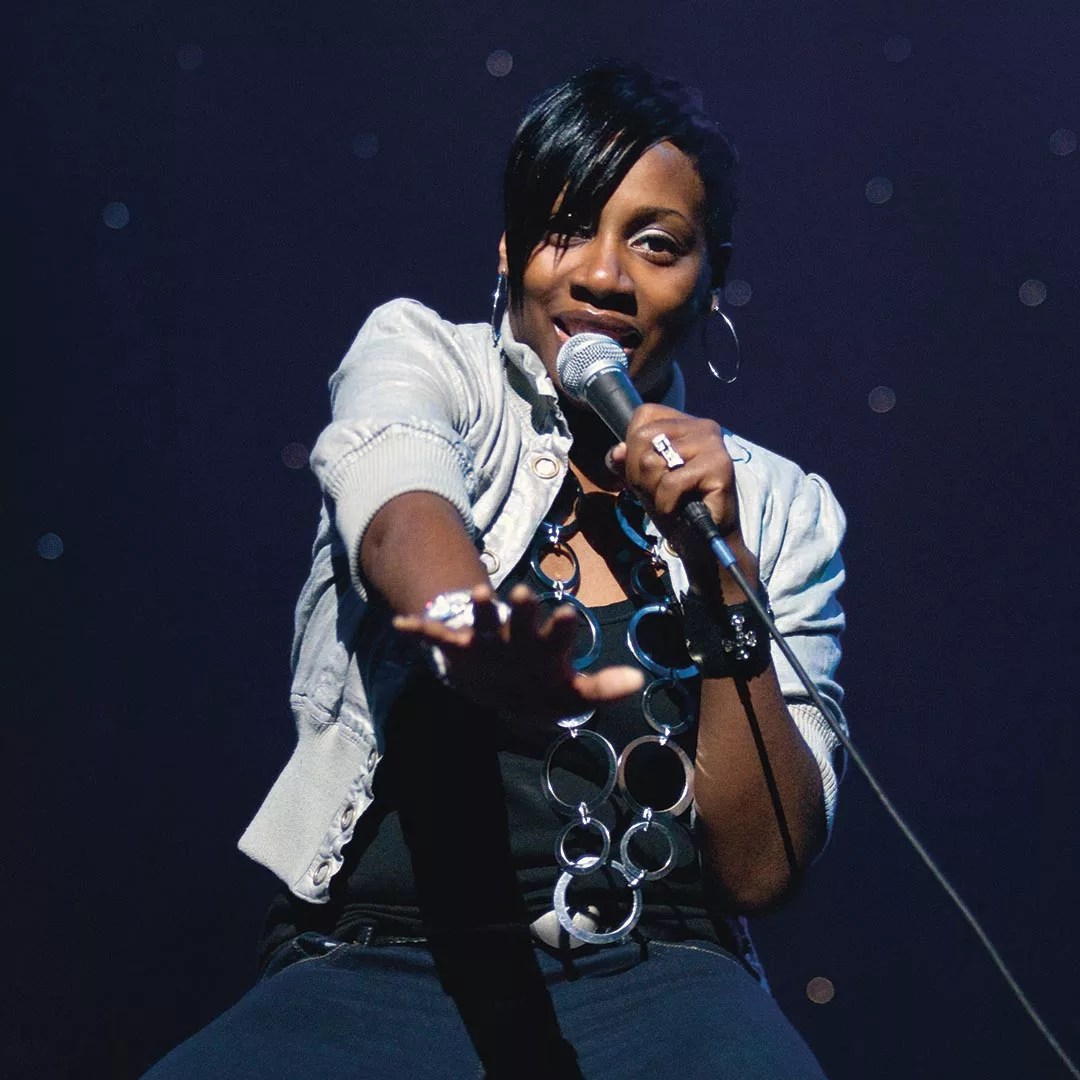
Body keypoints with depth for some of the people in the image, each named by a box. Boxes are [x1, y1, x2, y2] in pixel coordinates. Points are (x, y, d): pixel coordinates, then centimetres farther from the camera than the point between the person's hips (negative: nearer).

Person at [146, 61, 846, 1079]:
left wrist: (723, 568, -8)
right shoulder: (419, 355, 5)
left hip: (656, 980, 0)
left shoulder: (781, 511, 9)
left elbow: (762, 870, 1)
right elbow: (403, 512, -20)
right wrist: (473, 624, -43)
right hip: (371, 967, 0)